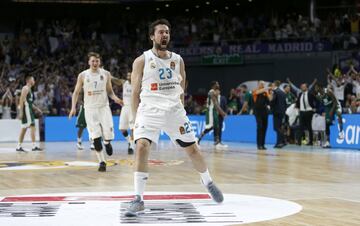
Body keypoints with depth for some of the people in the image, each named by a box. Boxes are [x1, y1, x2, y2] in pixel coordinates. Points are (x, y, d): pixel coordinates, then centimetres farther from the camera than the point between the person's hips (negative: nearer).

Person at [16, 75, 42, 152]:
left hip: (29, 109, 10)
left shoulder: (29, 89, 20)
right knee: (32, 126, -13)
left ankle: (19, 146, 11)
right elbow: (21, 100, -18)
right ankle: (34, 146, -17)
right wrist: (21, 112, -23)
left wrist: (37, 109, 23)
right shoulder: (25, 88, -11)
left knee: (24, 128, 9)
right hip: (26, 109, -10)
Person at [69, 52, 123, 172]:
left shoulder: (106, 74, 3)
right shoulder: (83, 75, 0)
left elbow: (110, 91, 11)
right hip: (90, 108, -1)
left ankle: (107, 143, 27)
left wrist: (115, 98, -10)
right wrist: (73, 107, -6)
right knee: (96, 137, -7)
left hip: (104, 107, 1)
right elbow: (76, 92, 6)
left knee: (108, 134, -10)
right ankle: (102, 161, 3)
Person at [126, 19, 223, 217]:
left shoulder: (178, 60, 8)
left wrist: (177, 111, 15)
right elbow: (135, 93, 1)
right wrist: (136, 118, -1)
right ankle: (138, 199, -18)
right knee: (141, 147, -23)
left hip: (174, 109, 3)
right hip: (149, 110, -3)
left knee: (192, 149, 10)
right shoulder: (141, 61, -2)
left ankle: (207, 181, 37)